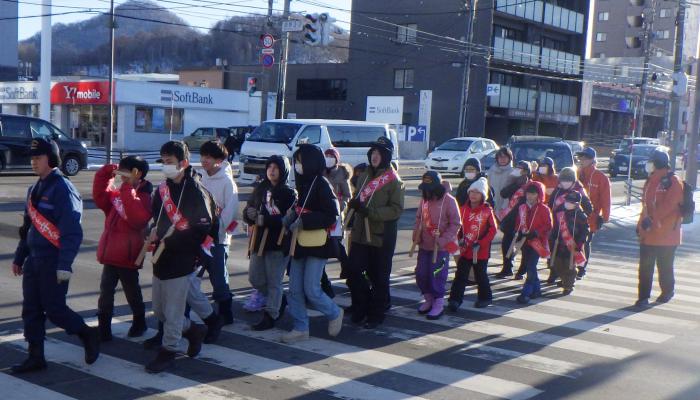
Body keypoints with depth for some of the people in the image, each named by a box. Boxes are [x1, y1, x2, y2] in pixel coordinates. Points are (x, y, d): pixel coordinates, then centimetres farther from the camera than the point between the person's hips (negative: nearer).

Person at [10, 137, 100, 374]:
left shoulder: (62, 189, -15)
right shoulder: (35, 189, 13)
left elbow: (72, 232, -20)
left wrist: (64, 265, -23)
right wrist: (19, 258, 20)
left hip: (54, 261, -8)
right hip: (34, 260, 8)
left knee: (54, 309, -3)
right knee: (31, 310, 9)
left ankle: (89, 336, 19)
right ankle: (35, 357, 18)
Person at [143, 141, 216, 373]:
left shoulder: (196, 192, -14)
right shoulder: (163, 188, 9)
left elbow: (202, 229, -18)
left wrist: (169, 241, -17)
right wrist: (156, 231, 2)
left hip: (182, 260, -8)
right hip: (161, 257, 8)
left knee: (173, 310, 0)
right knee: (159, 309, 16)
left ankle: (168, 352, 16)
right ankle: (193, 330, 35)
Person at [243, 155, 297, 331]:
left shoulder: (289, 193, -8)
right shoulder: (260, 189, 8)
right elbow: (247, 212, 11)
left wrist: (266, 220, -24)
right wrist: (250, 214, -12)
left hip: (279, 244, -6)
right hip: (259, 241, 6)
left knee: (274, 282, 1)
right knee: (255, 278, 13)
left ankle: (271, 315, 13)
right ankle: (279, 300, 34)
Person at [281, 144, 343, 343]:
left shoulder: (322, 185, -12)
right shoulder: (303, 183, 14)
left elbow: (331, 216, -16)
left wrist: (303, 221, -20)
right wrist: (290, 217, 6)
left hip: (317, 244, -8)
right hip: (299, 243, 8)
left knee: (311, 290, -6)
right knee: (295, 289, 6)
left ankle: (335, 314, 18)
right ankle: (300, 328, 16)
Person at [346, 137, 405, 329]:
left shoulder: (394, 181, -7)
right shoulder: (364, 177, 12)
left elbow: (396, 210, -15)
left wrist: (369, 211, -23)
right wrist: (354, 203, 3)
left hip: (382, 236, -5)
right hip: (360, 234, 5)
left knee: (379, 277, 5)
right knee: (353, 272, -1)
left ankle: (376, 314, 19)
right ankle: (361, 307, 20)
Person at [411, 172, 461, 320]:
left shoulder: (449, 201, -12)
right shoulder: (424, 199, 7)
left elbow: (455, 224, -11)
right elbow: (419, 218, 17)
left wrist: (442, 240, -17)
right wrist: (416, 235, 4)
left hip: (441, 247, -6)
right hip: (424, 245, 6)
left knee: (437, 276, -7)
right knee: (421, 274, 8)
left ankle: (438, 304, 8)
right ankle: (429, 299, 27)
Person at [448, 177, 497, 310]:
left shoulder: (487, 211, -7)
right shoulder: (463, 208, 3)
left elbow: (492, 230, -9)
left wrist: (480, 243, -14)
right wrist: (460, 240, -4)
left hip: (481, 251, -3)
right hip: (465, 249, 3)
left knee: (481, 275, 11)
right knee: (460, 275, -2)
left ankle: (485, 298, 29)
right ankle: (455, 299, -2)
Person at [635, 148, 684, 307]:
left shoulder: (672, 182, -12)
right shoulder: (651, 181, 13)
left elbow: (668, 206, -21)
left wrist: (651, 220, -24)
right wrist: (641, 223, 14)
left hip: (666, 234, -7)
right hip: (648, 233, 7)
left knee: (665, 265, 8)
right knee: (645, 266, 3)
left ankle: (667, 291, 27)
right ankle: (643, 297, 6)